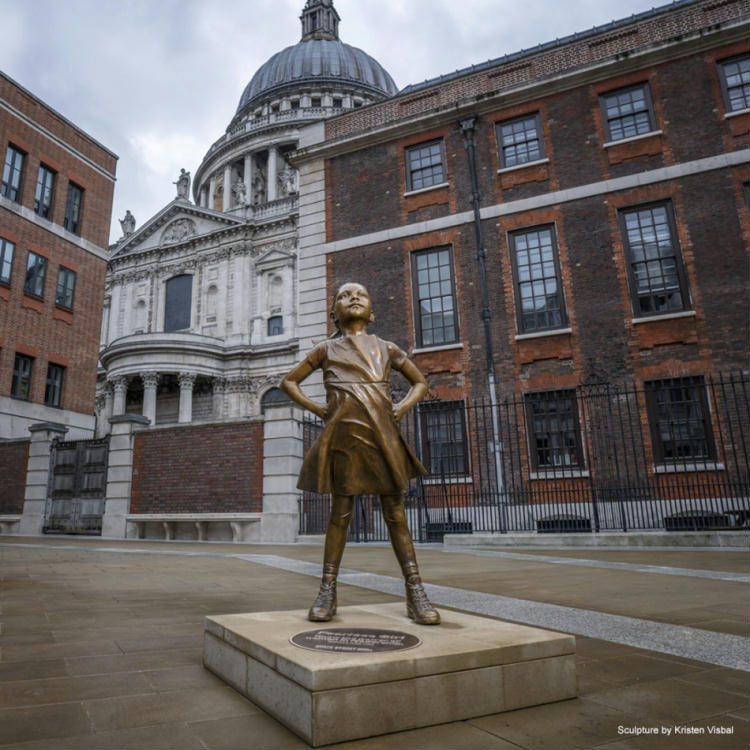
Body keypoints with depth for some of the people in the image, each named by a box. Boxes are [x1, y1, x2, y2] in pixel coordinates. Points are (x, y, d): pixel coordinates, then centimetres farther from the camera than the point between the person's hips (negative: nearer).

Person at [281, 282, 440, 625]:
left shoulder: (387, 349, 17)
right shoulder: (327, 349, 14)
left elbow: (420, 382, 25)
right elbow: (289, 381, 20)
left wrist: (402, 407, 6)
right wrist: (317, 409, 6)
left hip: (383, 435, 1)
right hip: (343, 435, -1)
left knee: (395, 512, 0)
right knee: (341, 511, 2)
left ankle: (415, 592, 4)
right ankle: (327, 591, 12)